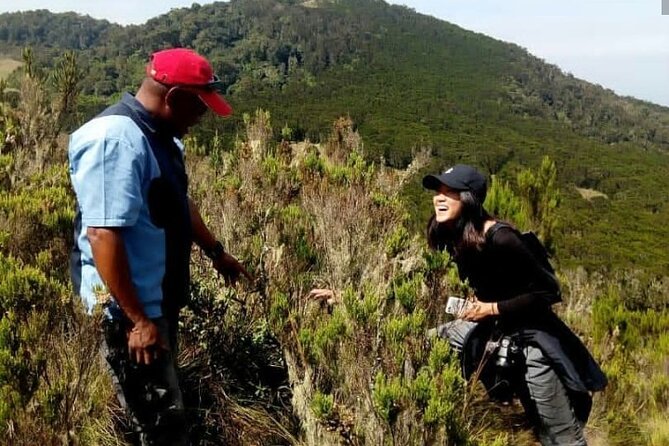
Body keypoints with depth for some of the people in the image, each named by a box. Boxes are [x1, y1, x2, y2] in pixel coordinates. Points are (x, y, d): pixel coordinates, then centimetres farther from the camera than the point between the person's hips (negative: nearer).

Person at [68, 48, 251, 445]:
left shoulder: (158, 133, 8)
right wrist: (137, 320, -27)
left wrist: (216, 252, 29)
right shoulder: (116, 141, -24)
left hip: (160, 300, 10)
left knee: (161, 408, 22)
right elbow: (102, 235, -29)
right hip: (128, 311, -10)